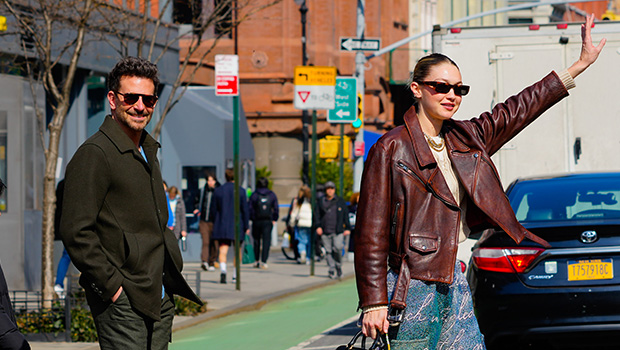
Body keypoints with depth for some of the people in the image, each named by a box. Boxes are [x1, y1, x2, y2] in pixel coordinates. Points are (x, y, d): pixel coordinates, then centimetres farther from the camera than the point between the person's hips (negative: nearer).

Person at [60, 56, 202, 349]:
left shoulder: (148, 152, 18)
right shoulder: (94, 154, -11)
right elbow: (75, 232, -17)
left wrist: (169, 277, 16)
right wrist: (112, 286, -17)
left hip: (160, 299, 8)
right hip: (122, 303, -8)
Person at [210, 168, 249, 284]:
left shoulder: (218, 191, 2)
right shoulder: (241, 191, -3)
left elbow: (213, 210, 5)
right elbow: (245, 210, -4)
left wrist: (215, 225, 16)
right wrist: (246, 226, 3)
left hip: (222, 226, 1)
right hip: (237, 226, -1)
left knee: (223, 251, -3)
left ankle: (223, 271, -29)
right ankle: (235, 276, 16)